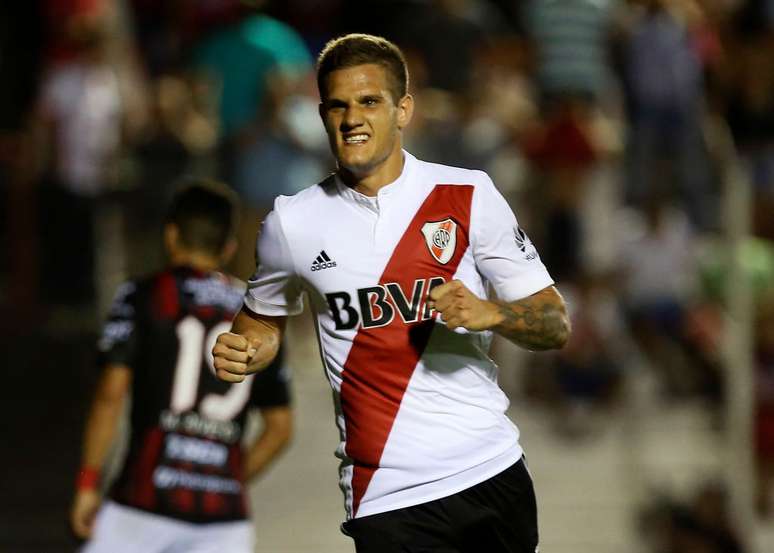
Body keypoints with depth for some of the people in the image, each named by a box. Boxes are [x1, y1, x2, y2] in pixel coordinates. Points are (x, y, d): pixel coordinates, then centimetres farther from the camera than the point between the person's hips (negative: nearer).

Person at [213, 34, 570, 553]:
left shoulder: (468, 195, -1)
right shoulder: (293, 222, 1)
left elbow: (555, 324, 1)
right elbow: (266, 320, 19)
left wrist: (488, 313, -19)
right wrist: (241, 355, -3)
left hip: (494, 471, 1)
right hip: (389, 499, -1)